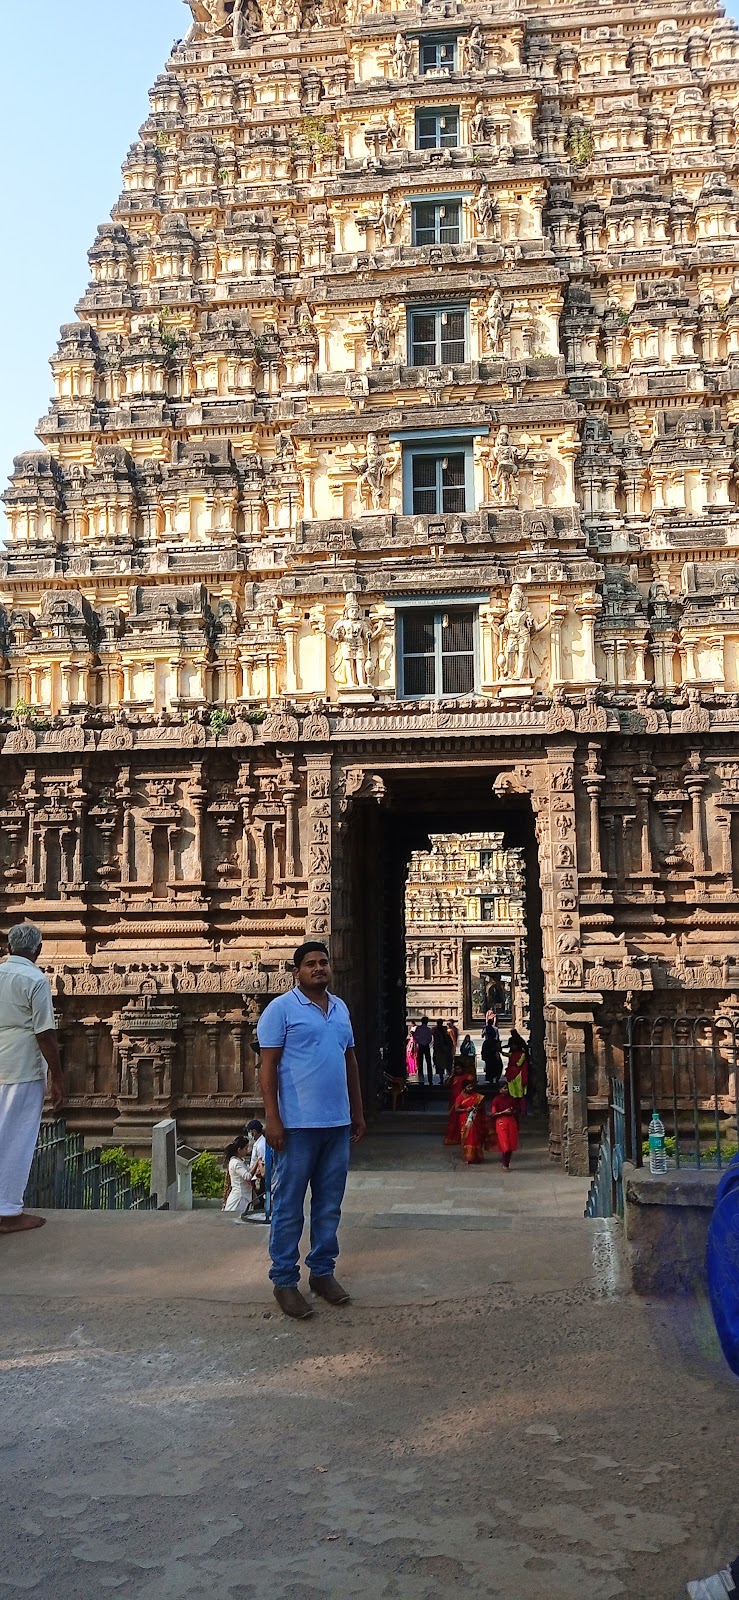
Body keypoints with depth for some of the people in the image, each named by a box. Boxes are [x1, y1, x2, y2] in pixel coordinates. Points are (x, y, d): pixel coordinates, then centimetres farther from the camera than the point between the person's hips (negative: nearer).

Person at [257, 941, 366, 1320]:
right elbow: (269, 1065, -9)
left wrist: (357, 1111, 18)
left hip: (338, 1123, 6)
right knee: (289, 1206, 1)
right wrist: (272, 1119, -14)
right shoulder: (281, 1008, -5)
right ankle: (284, 1280, 10)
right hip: (298, 1124, -6)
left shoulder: (340, 1008, 14)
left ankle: (322, 1271, 24)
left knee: (329, 1205, 12)